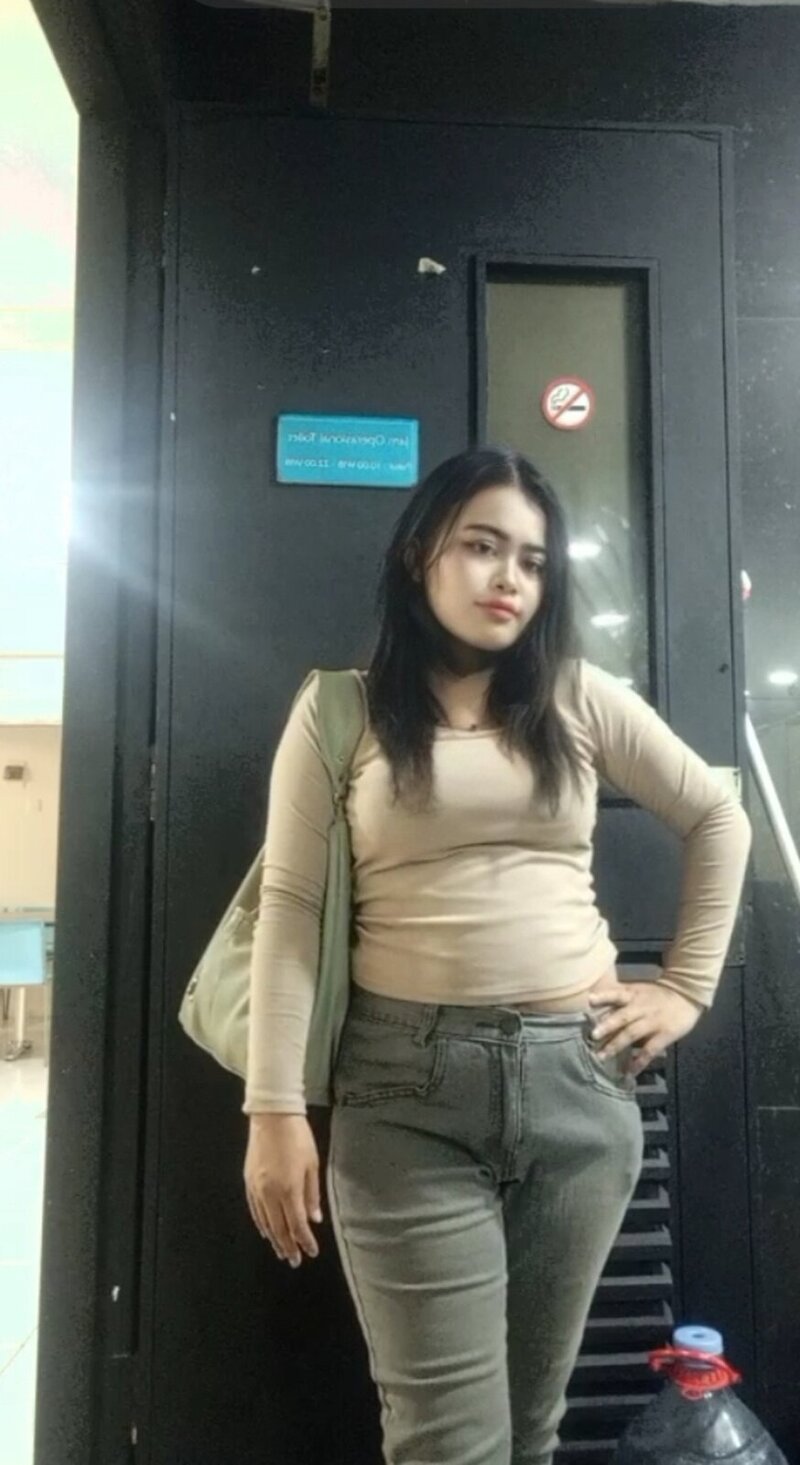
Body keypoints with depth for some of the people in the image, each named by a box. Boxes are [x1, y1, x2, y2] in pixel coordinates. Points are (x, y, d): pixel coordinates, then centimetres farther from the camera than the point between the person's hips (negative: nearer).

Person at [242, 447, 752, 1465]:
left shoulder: (580, 699, 7)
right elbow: (291, 911, -4)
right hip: (407, 1088, -2)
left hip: (580, 1078, 3)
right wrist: (277, 1110, -7)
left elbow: (719, 820, 15)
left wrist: (687, 986, 8)